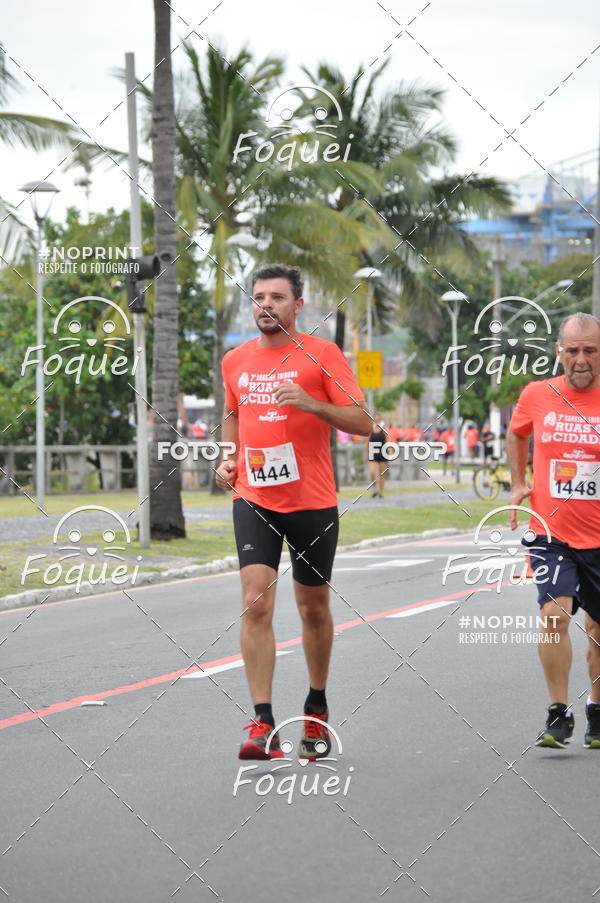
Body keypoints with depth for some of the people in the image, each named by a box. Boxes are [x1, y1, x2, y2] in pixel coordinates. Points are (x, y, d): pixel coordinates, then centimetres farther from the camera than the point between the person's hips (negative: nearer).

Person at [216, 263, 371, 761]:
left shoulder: (321, 354, -5)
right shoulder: (235, 361, 8)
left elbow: (363, 422, -8)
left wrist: (313, 403, -22)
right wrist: (229, 459, 9)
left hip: (312, 501, -2)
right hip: (253, 499, 2)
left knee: (314, 607, 10)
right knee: (256, 602, -14)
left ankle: (317, 709, 32)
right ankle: (263, 725, -16)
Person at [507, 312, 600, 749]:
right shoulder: (537, 395, 0)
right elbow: (516, 434, 22)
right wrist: (518, 484, 15)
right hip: (552, 532, 0)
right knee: (555, 614, -17)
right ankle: (559, 714, -8)